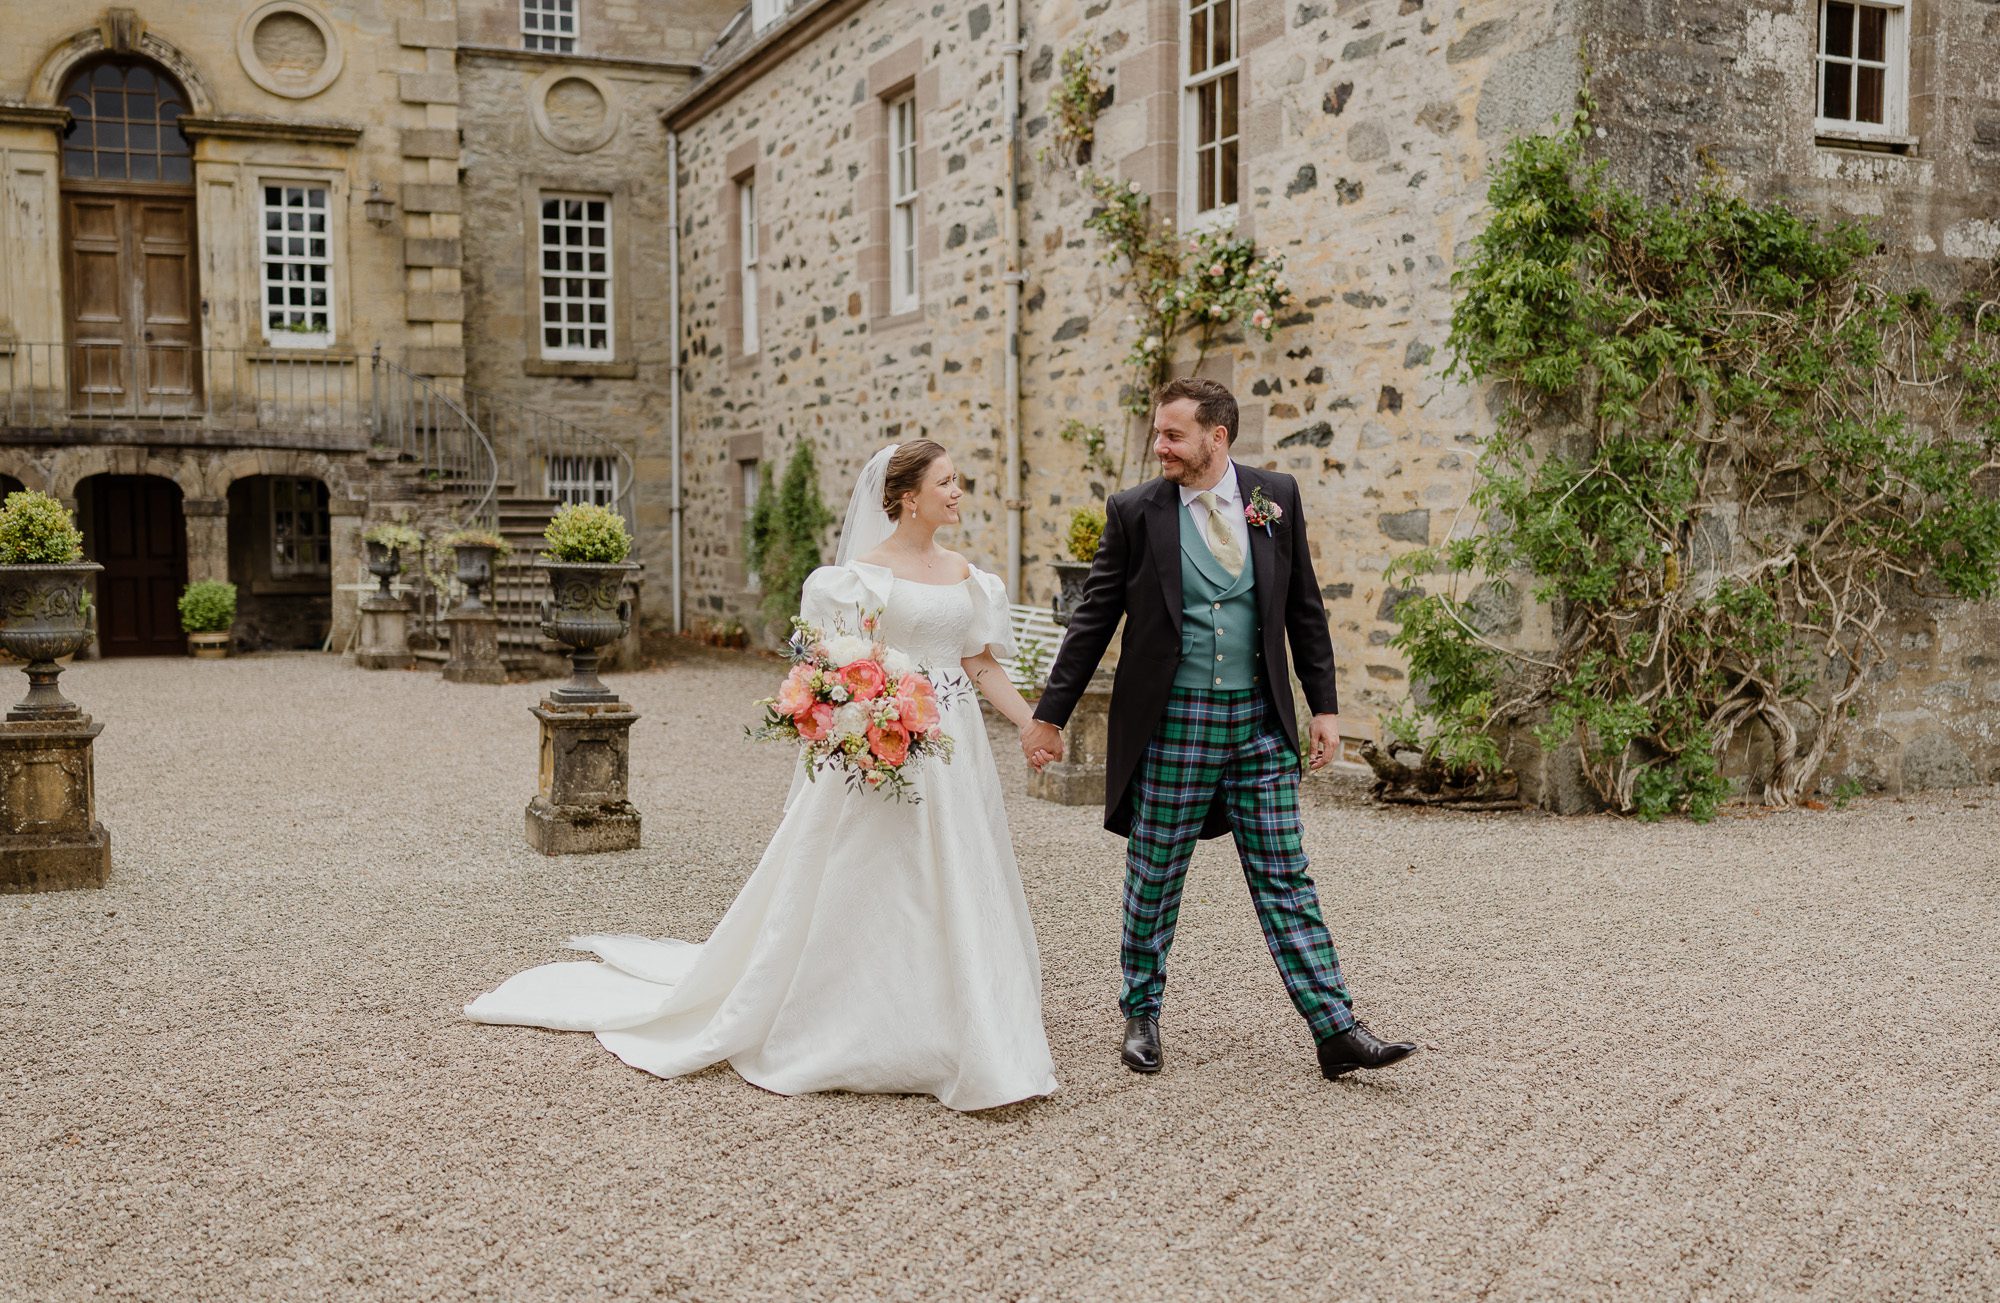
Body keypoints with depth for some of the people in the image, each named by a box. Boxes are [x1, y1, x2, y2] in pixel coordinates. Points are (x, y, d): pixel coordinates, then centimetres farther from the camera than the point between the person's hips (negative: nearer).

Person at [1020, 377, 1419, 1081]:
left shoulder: (1276, 496, 3)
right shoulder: (1135, 511, -3)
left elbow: (1304, 608, 9)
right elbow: (1093, 620, 1)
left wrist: (1324, 706, 6)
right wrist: (1048, 716, 1)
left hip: (1260, 720, 2)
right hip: (1170, 723, -2)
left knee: (1286, 881, 4)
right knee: (1154, 879, 8)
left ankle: (1337, 1031, 7)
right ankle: (1141, 1017, 25)